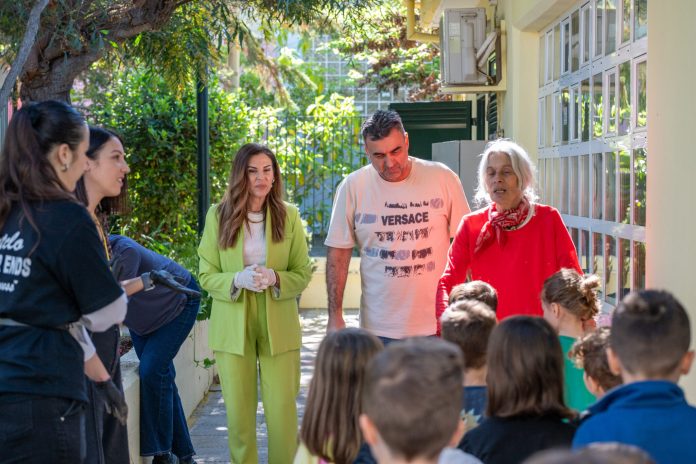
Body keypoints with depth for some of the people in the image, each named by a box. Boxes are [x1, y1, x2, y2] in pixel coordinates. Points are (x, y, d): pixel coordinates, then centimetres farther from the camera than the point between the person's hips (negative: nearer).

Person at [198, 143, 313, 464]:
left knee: (283, 411, 1)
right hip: (232, 328, 0)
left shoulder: (288, 215, 0)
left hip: (278, 328, 0)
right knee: (238, 413, 8)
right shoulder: (218, 216, -1)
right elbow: (206, 276, 0)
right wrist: (237, 280, -19)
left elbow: (303, 274, 2)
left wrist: (275, 278, -18)